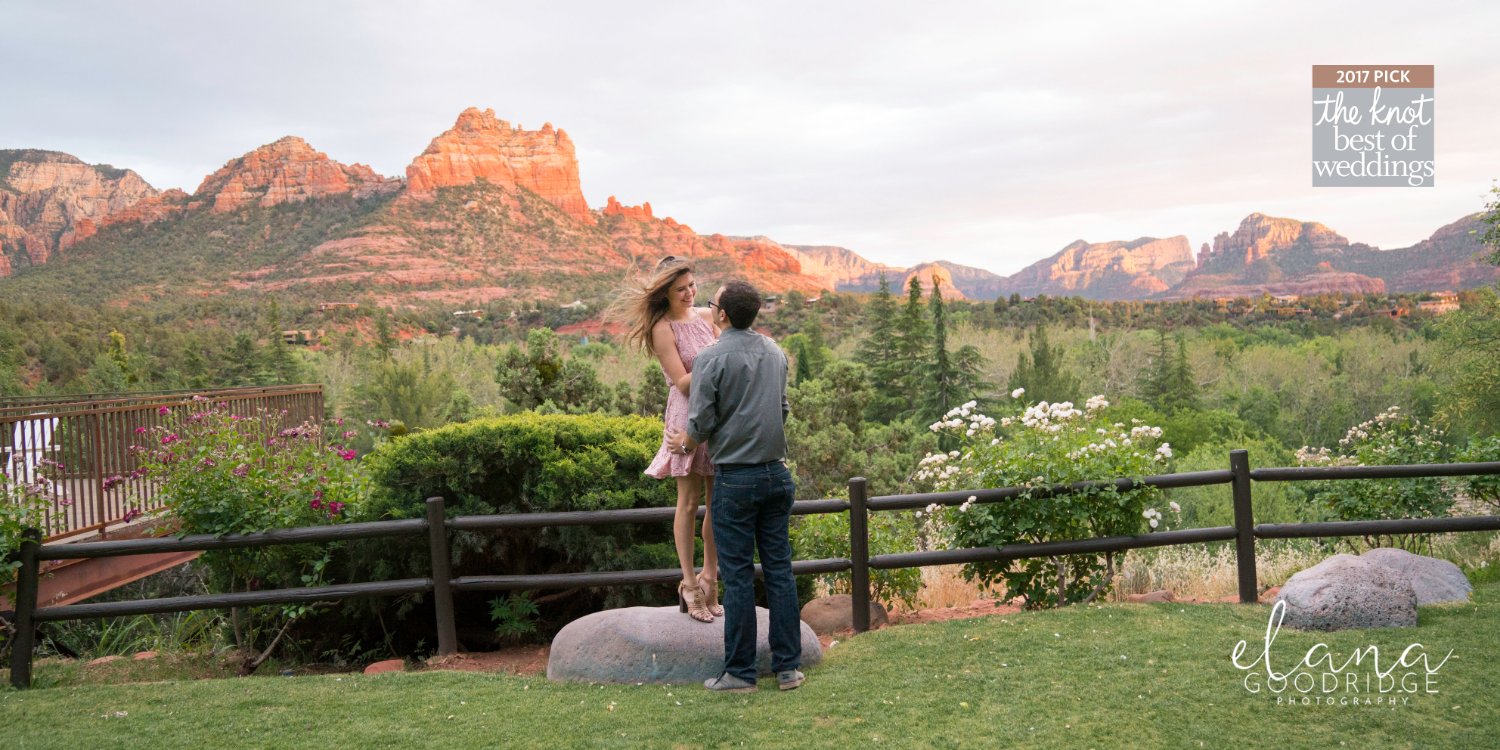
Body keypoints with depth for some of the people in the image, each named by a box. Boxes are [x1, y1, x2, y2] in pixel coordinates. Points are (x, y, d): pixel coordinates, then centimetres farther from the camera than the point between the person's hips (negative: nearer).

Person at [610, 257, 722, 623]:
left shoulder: (705, 316, 8)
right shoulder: (663, 329, -10)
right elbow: (683, 383, -15)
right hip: (688, 417, -6)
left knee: (718, 501, 9)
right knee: (689, 502, 1)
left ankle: (709, 578, 21)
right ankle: (689, 583, 12)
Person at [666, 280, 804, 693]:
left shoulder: (713, 358, -11)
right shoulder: (775, 352, 8)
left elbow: (701, 423, -9)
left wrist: (684, 443, 12)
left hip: (735, 477, -5)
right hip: (775, 472, 5)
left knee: (738, 574, 1)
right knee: (779, 568, 9)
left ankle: (740, 672, 8)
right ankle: (787, 667, 13)